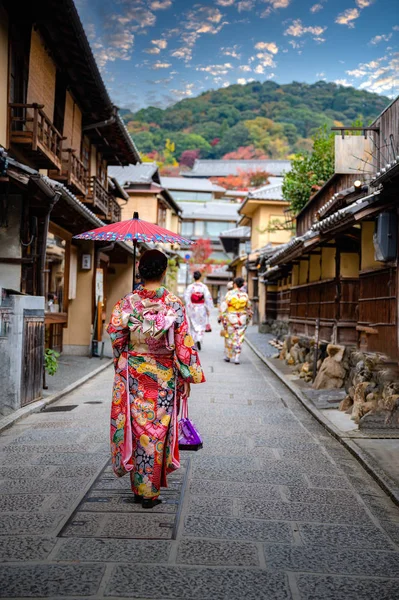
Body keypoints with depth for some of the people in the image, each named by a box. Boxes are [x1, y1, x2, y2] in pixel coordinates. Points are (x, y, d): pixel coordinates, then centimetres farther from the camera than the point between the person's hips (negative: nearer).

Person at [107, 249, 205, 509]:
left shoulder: (127, 302, -5)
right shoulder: (175, 304, -9)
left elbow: (116, 337, -1)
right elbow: (184, 344, -8)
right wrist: (188, 377, 0)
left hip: (133, 375, 1)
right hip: (164, 376, -1)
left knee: (137, 428, 13)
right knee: (158, 429, 9)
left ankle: (139, 486, 24)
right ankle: (151, 491, 19)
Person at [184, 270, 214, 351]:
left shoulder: (190, 286, -5)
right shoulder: (204, 287, -7)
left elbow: (186, 297, -10)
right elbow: (208, 298, -8)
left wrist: (188, 308, -5)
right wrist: (208, 309, 0)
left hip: (192, 309, 1)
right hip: (201, 308, -1)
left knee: (193, 326, 13)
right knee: (201, 325, 11)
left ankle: (194, 343, 15)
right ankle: (199, 339, -10)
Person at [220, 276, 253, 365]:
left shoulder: (229, 294, -9)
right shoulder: (245, 295, 1)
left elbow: (224, 307, -10)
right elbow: (248, 308, 10)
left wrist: (222, 318, -3)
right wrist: (248, 318, 23)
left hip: (230, 318, -2)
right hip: (242, 319, 2)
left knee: (229, 338, 12)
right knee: (239, 339, 5)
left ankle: (227, 356, 23)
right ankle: (237, 358, 2)